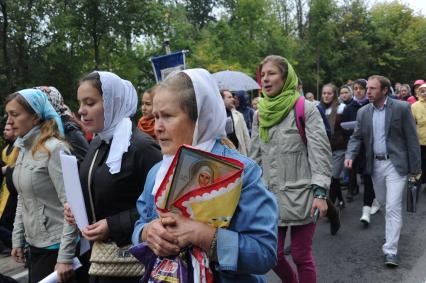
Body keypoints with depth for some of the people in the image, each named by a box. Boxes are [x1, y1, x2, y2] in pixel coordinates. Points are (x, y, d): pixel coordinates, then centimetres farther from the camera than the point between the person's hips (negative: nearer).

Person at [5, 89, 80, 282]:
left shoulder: (54, 149, -17)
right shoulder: (24, 149, 8)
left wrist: (65, 258, -20)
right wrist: (18, 239, 13)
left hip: (56, 247, -7)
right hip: (35, 245, 8)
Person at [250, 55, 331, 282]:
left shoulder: (305, 109, -7)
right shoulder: (261, 114, 8)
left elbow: (320, 153, -10)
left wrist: (320, 193, -17)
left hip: (300, 195, -5)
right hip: (269, 195, 5)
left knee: (301, 256, 3)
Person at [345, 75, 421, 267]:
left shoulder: (401, 108, -8)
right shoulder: (363, 112, 4)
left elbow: (412, 138, -5)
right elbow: (356, 137, 7)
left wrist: (415, 166, -6)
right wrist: (350, 155, -12)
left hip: (396, 164, -5)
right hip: (375, 164, 5)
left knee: (393, 207, -9)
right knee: (384, 203, 19)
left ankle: (390, 251, -4)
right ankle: (393, 228, 45)